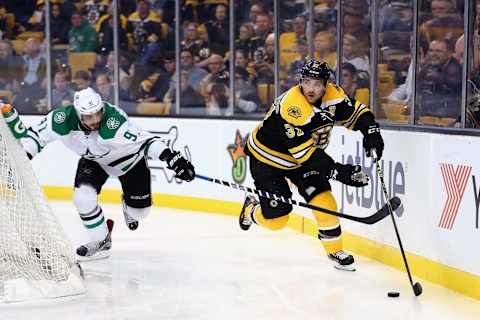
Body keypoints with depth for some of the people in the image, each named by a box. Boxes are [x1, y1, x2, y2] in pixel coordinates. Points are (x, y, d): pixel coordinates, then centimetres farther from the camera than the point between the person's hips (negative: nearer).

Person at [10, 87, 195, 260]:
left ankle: (129, 208, 43)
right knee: (83, 198, -19)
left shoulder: (114, 122, -43)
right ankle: (101, 242, 5)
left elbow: (144, 140, -48)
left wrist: (171, 158, -60)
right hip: (93, 160, 3)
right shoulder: (63, 120, -31)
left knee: (140, 210, 3)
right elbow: (36, 134, -15)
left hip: (128, 158, -2)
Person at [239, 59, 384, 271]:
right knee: (275, 219, -4)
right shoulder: (291, 105, -35)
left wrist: (371, 131, -19)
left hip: (303, 157, 6)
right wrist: (338, 171, -37)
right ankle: (251, 210, 31)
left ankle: (335, 250, 9)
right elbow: (304, 151, -35)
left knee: (323, 200, -9)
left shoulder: (332, 96, -14)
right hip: (267, 157, -6)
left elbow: (357, 112, 1)